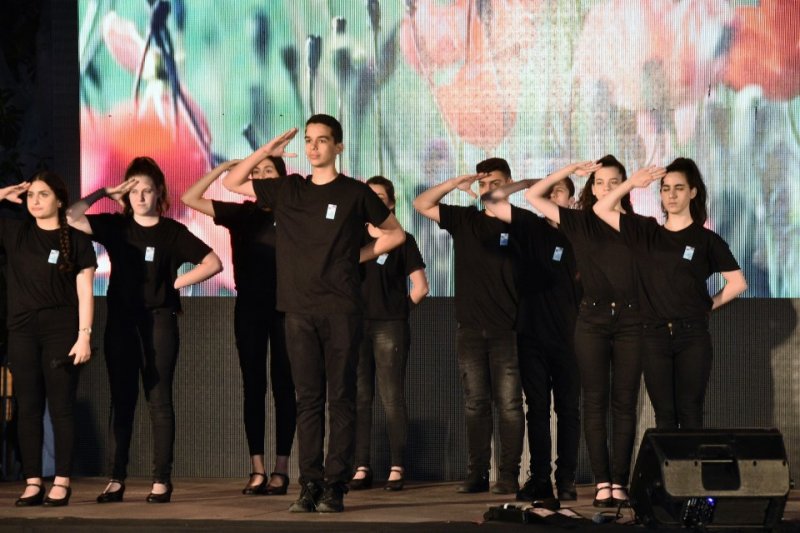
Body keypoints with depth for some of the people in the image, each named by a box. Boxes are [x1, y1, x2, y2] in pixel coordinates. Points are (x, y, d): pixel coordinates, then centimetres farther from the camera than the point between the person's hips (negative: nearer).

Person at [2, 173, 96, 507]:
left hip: (61, 330, -3)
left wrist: (84, 336, -11)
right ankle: (33, 484, 3)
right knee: (28, 408, 2)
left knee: (60, 408, -2)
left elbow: (85, 293, -3)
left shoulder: (76, 240, 0)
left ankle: (62, 483, -1)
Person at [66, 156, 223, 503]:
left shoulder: (172, 232, 0)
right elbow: (72, 217, -6)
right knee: (122, 400, 1)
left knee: (159, 399, -2)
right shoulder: (116, 226, 6)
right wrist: (105, 192, -4)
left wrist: (177, 283, -6)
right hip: (121, 318, 2)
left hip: (159, 319, -2)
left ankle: (162, 480, -1)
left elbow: (213, 263, -3)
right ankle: (116, 479, 1)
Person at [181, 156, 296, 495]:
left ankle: (281, 470, 4)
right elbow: (190, 199, 4)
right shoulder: (241, 214, 7)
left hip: (285, 307, -2)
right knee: (253, 386, 2)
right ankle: (257, 470, 4)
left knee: (282, 386, 1)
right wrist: (222, 169, 0)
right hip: (249, 306, 2)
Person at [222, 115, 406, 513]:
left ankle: (335, 487, -2)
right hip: (300, 310, 3)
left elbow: (395, 234, 13)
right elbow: (232, 183, 17)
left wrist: (356, 256, 5)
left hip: (341, 310, -3)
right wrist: (267, 151, 9)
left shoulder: (355, 193, 3)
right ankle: (310, 485, 2)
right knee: (308, 399, 2)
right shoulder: (287, 190, 11)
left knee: (340, 398, -2)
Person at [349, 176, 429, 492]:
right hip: (357, 324, 3)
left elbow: (420, 288, 2)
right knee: (359, 398, 1)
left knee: (392, 398, -5)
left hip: (390, 327, -3)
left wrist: (399, 310, 3)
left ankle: (397, 469, -3)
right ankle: (361, 468, 3)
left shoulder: (402, 240, 4)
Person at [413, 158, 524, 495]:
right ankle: (477, 474, 9)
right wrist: (453, 185, -3)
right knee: (475, 404, 6)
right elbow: (421, 205, 10)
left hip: (507, 329, -4)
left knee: (508, 404, -4)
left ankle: (509, 475, -4)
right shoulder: (464, 220, 11)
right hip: (470, 328, 4)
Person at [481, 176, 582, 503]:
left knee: (568, 410, 1)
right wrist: (529, 183, 0)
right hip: (531, 333, 1)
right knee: (537, 409, 3)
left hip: (567, 337, -1)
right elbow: (492, 201, 3)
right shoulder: (530, 227, 7)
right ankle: (540, 479, 5)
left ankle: (566, 480, 2)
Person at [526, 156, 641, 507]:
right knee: (594, 403, -2)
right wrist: (570, 170, 2)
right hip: (592, 319, 0)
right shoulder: (580, 223, 6)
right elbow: (534, 196, 4)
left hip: (630, 320, 0)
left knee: (624, 404, 0)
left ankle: (619, 482, 0)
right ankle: (602, 482, -1)